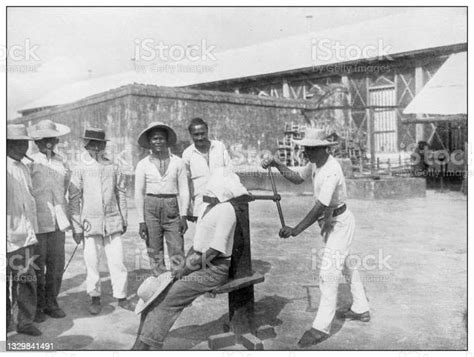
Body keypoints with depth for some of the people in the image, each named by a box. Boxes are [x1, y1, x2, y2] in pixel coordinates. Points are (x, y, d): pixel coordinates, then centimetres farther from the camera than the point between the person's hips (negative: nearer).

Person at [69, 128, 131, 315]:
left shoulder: (113, 168, 5)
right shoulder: (80, 170, -1)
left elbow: (121, 194, 12)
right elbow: (73, 200, 1)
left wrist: (123, 220, 13)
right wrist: (76, 227, -1)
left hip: (112, 221, 1)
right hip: (90, 222, -1)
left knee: (117, 260, 2)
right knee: (92, 262, 5)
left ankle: (121, 296, 15)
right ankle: (95, 298, 22)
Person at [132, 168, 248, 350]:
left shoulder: (225, 211, -17)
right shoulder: (207, 205, 11)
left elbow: (214, 250, -20)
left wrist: (187, 268, -14)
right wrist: (184, 264, 3)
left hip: (215, 269, -8)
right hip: (199, 263, 8)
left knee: (169, 298, -15)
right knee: (158, 290, -3)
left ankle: (147, 345, -1)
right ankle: (142, 345, 1)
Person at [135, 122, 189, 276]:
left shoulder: (177, 162, 5)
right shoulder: (143, 165, 4)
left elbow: (184, 190, 4)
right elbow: (139, 194, 3)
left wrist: (183, 216, -4)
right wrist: (141, 221, -2)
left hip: (172, 208, 0)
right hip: (151, 207, 0)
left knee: (177, 251, -4)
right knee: (155, 252, 4)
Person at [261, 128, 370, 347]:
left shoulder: (330, 172, -31)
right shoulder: (315, 164, -2)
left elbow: (320, 208, -33)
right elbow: (297, 178, 12)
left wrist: (296, 230, -30)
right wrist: (277, 165, -2)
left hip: (339, 223, -10)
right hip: (330, 222, 10)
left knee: (329, 274, -9)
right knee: (347, 265, 20)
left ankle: (321, 328, -2)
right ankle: (361, 310, 37)